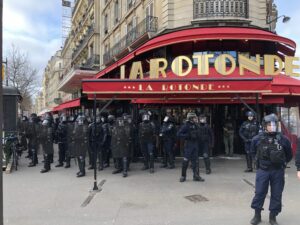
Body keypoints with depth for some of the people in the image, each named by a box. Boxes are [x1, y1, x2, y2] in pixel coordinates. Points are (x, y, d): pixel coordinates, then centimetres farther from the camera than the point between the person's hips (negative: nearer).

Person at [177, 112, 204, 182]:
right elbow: (179, 134, -14)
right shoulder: (186, 125, -10)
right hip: (188, 145, -6)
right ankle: (183, 176, 12)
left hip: (195, 145, 6)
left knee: (195, 161, 8)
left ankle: (196, 176, 16)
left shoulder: (195, 125, 10)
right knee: (185, 161, 0)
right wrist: (188, 136, -19)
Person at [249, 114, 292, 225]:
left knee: (276, 195, 9)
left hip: (278, 171, 1)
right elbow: (253, 151, 12)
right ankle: (257, 216, 21)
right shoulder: (258, 139, -8)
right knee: (259, 193, 4)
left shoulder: (283, 139, -8)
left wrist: (282, 163, 12)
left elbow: (289, 155, 9)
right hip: (263, 170, -1)